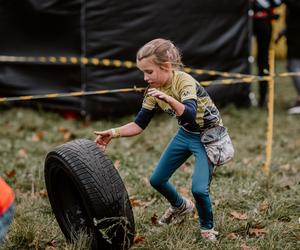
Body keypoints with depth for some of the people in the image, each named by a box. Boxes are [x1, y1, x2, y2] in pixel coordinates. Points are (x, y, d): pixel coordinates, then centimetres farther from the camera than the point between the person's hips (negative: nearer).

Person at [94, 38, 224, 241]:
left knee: (199, 188, -20)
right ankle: (181, 206, 39)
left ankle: (207, 228, 9)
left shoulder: (184, 82, -28)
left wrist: (168, 99, -63)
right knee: (157, 180, 9)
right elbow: (139, 125, -4)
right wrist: (113, 133, -19)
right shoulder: (154, 90, -8)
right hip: (186, 134, 7)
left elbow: (189, 114, -46)